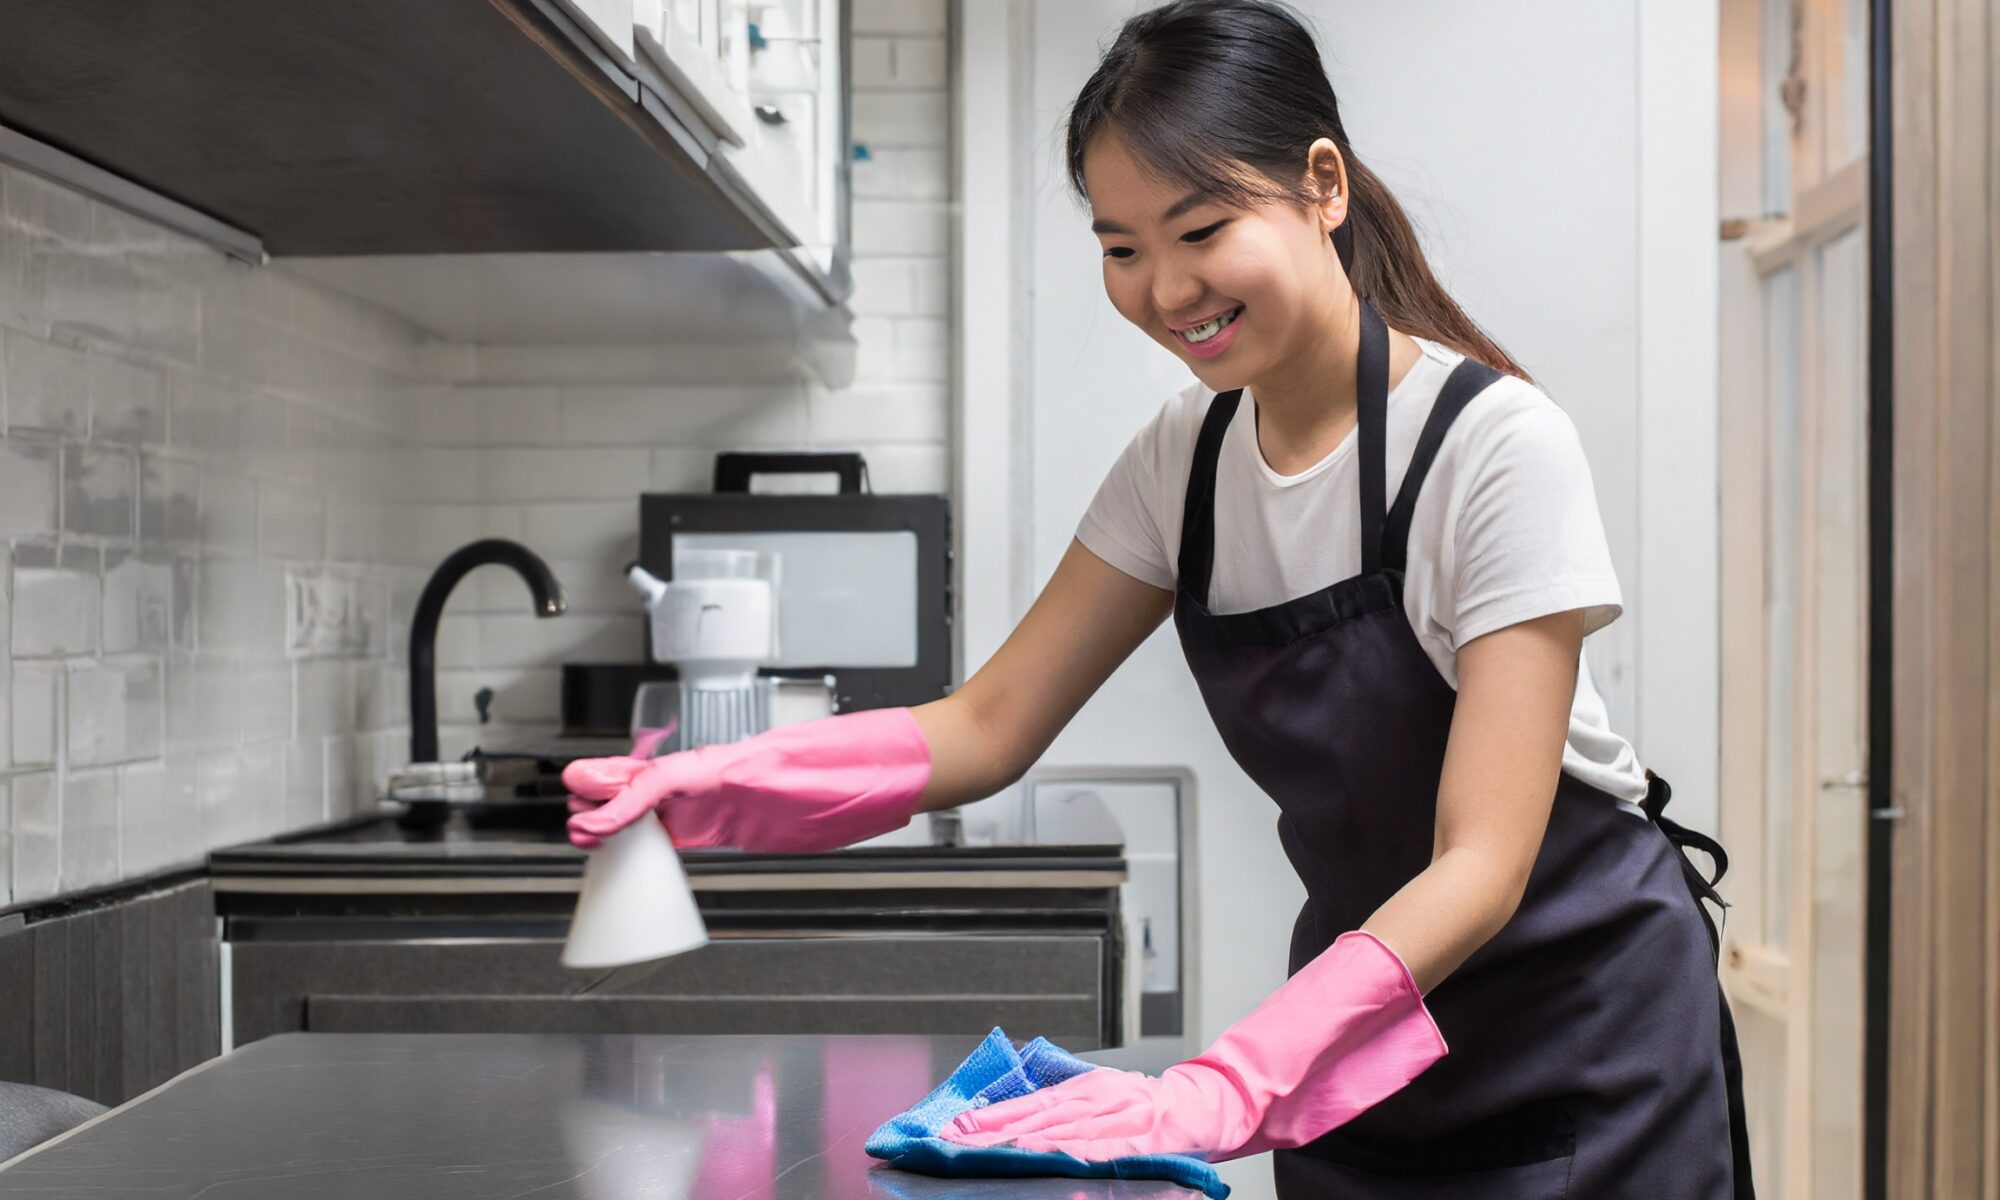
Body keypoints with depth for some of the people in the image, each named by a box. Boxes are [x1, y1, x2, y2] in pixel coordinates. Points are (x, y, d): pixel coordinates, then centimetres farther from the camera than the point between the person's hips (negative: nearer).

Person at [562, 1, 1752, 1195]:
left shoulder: (1498, 446, -24)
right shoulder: (1185, 458, -6)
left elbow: (1480, 868, -28)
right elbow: (989, 726, -5)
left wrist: (1228, 1088, -40)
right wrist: (711, 785, -21)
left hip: (1577, 1030, -5)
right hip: (1364, 1022, 5)